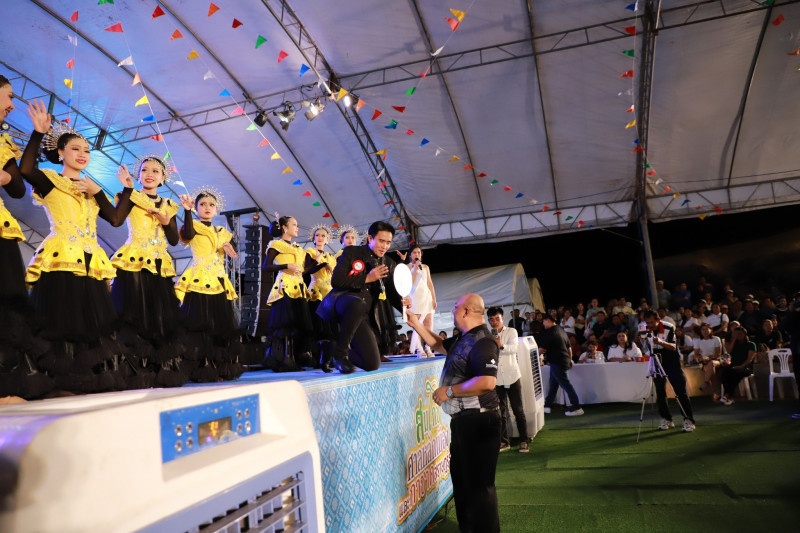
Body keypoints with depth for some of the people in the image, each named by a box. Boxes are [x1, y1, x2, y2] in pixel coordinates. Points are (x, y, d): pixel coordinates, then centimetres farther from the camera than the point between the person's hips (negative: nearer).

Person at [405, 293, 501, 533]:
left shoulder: (482, 342, -21)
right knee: (461, 478, 21)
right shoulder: (463, 339, 11)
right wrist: (416, 324, 18)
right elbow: (438, 345, 27)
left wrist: (449, 390, -23)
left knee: (478, 483, -1)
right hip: (462, 419, 11)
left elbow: (487, 382, -32)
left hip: (479, 421, -11)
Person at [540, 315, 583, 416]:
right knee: (553, 384, 15)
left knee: (566, 384, -7)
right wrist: (570, 360, 29)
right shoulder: (561, 331, 14)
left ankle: (577, 408, -6)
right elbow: (569, 347, 20)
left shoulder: (549, 332, -14)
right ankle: (547, 405, 22)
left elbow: (542, 349, -14)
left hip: (557, 362, -10)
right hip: (564, 361, 10)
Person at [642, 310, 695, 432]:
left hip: (672, 362, -3)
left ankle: (688, 420, -2)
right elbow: (647, 351, -2)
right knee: (660, 392, 2)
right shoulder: (645, 330, -8)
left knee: (681, 391, -7)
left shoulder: (669, 328, -15)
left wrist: (661, 342, -39)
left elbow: (673, 347, -20)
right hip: (657, 363, 3)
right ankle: (666, 419, 13)